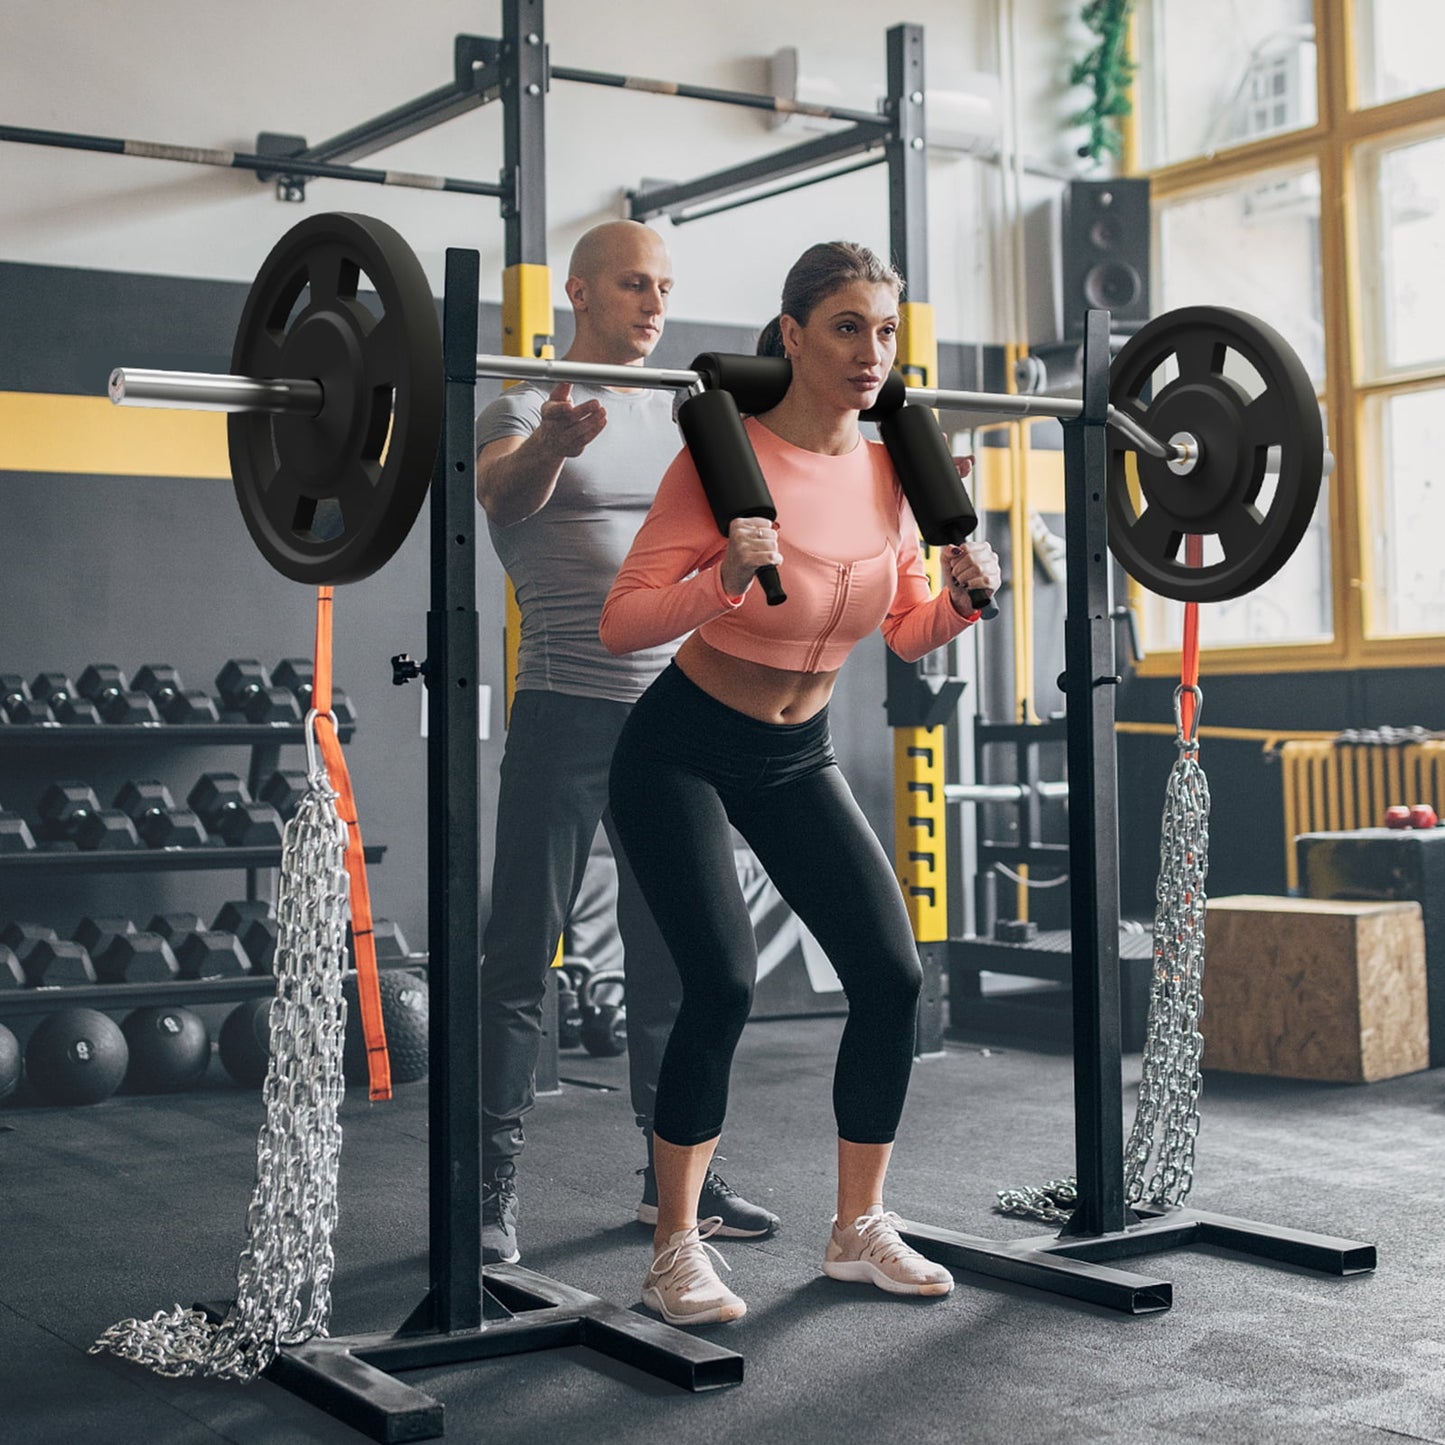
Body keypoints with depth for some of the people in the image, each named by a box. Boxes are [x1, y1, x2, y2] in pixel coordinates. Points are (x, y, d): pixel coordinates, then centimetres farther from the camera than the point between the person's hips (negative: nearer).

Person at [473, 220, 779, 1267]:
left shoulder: (685, 414, 16)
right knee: (523, 958, -1)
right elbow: (505, 489, -23)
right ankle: (494, 1187, 5)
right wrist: (557, 442, -46)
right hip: (570, 710, -5)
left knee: (677, 956, 10)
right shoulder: (532, 406, -2)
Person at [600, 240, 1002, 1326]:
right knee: (724, 982, -19)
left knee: (892, 973, -4)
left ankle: (860, 1229, 14)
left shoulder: (891, 469, -4)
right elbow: (622, 622, -22)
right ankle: (676, 1254, -2)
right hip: (683, 754, -6)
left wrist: (963, 596, -13)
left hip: (799, 757, 6)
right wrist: (726, 580, -39)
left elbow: (907, 631, 7)